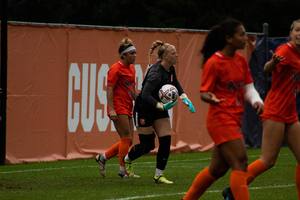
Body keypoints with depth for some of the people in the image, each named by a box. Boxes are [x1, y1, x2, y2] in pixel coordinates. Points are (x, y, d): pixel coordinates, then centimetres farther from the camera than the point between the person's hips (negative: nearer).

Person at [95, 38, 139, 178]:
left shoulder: (132, 69, 16)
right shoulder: (116, 69, -11)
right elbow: (109, 89, -15)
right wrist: (111, 109, -22)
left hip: (127, 108, 9)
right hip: (118, 108, -9)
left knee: (128, 140, 8)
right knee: (126, 138, -9)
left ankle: (103, 158, 21)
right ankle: (123, 170, -3)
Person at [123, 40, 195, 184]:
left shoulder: (170, 69, -2)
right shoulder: (156, 73, -29)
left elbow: (176, 84, 20)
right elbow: (145, 95, -36)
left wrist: (185, 98, 7)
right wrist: (162, 106, -44)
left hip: (159, 109, 8)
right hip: (144, 109, -8)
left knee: (166, 141, -5)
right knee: (147, 145, 0)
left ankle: (158, 176, 3)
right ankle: (126, 159, 31)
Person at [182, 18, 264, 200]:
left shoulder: (241, 61, 11)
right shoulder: (213, 63, -12)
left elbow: (248, 88, 14)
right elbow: (203, 93, -9)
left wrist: (256, 101, -7)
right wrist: (212, 99, -32)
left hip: (234, 120, 9)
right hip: (221, 118, -9)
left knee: (218, 168, 14)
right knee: (240, 163, -16)